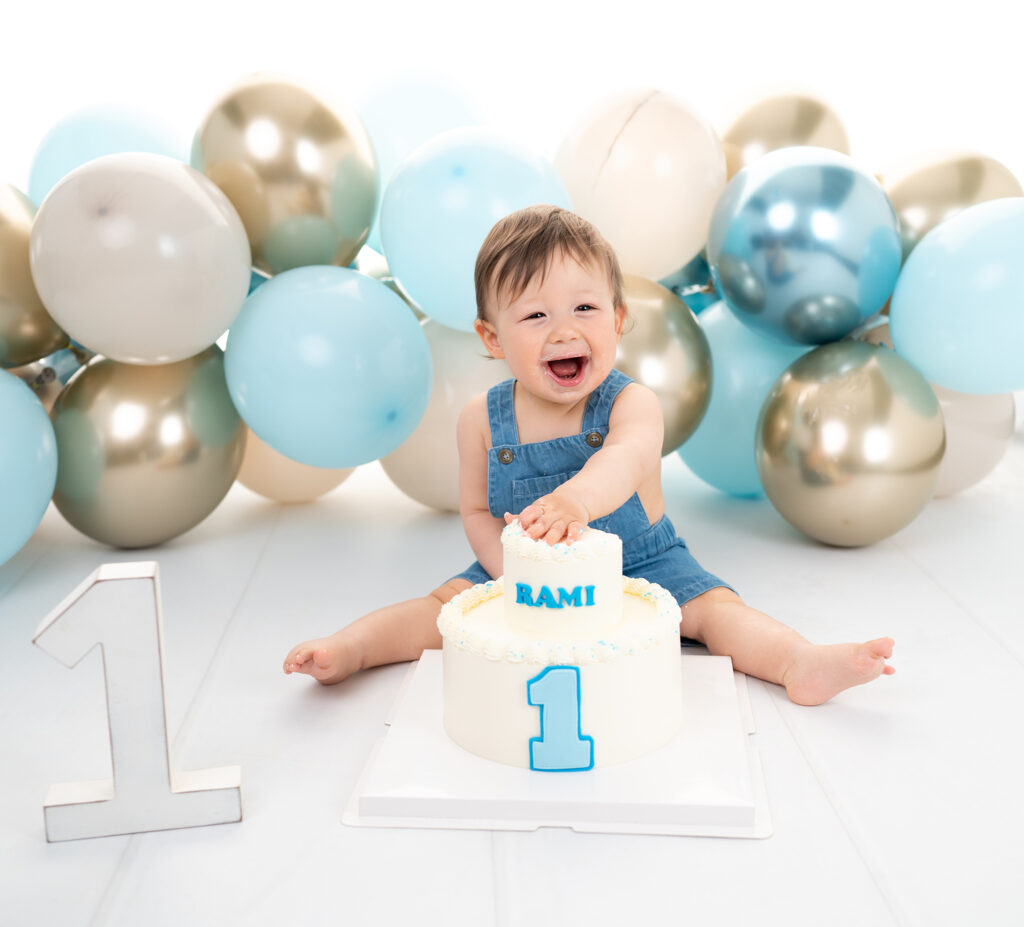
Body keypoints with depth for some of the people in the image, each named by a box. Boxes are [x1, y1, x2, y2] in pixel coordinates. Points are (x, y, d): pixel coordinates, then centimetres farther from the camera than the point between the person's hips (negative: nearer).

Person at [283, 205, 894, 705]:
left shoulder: (631, 403, -20)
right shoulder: (483, 419, -9)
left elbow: (627, 458, -44)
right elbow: (476, 510, 1)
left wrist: (579, 497, -68)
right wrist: (510, 567, -19)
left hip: (642, 564, -1)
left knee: (712, 606, -20)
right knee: (450, 602, -14)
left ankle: (800, 663, -28)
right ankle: (348, 648, -13)